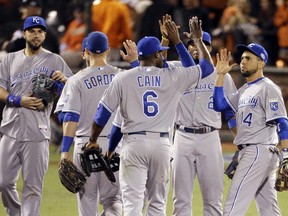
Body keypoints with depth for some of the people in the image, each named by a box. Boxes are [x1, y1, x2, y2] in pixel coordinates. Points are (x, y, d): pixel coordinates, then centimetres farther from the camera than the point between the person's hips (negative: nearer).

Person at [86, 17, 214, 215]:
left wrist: (93, 141, 18)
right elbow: (207, 67, 14)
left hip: (134, 142, -1)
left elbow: (103, 112, 5)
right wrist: (198, 40, 27)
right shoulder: (173, 77, 3)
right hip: (162, 144, 1)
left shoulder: (123, 78, 2)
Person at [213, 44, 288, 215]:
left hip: (259, 151, -9)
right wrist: (221, 75, 9)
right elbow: (220, 104, 15)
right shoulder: (245, 90, 19)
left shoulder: (268, 88, -9)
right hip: (248, 152, 9)